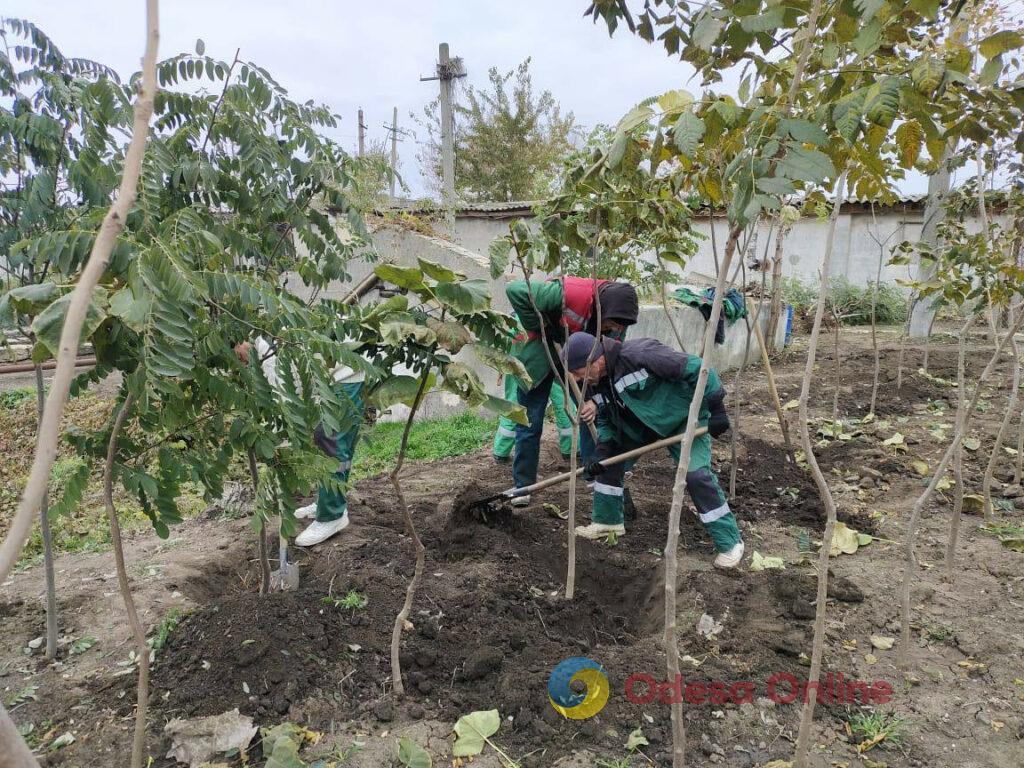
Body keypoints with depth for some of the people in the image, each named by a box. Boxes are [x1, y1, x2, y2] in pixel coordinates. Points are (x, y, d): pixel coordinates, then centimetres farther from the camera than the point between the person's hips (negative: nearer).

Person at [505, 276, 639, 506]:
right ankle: (523, 486, 12)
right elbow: (515, 290, -38)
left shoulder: (617, 319, -19)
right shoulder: (568, 294, -40)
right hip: (540, 354, -5)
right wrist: (540, 328, -29)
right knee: (529, 423, -1)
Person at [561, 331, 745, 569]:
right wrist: (604, 448, -11)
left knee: (696, 474, -21)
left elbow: (694, 368, -30)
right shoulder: (599, 382, -8)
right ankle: (608, 521, 21)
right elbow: (606, 419, 6)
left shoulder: (638, 354, -34)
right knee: (609, 459, 3)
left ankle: (730, 542, -4)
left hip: (685, 417, -8)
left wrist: (716, 407, -26)